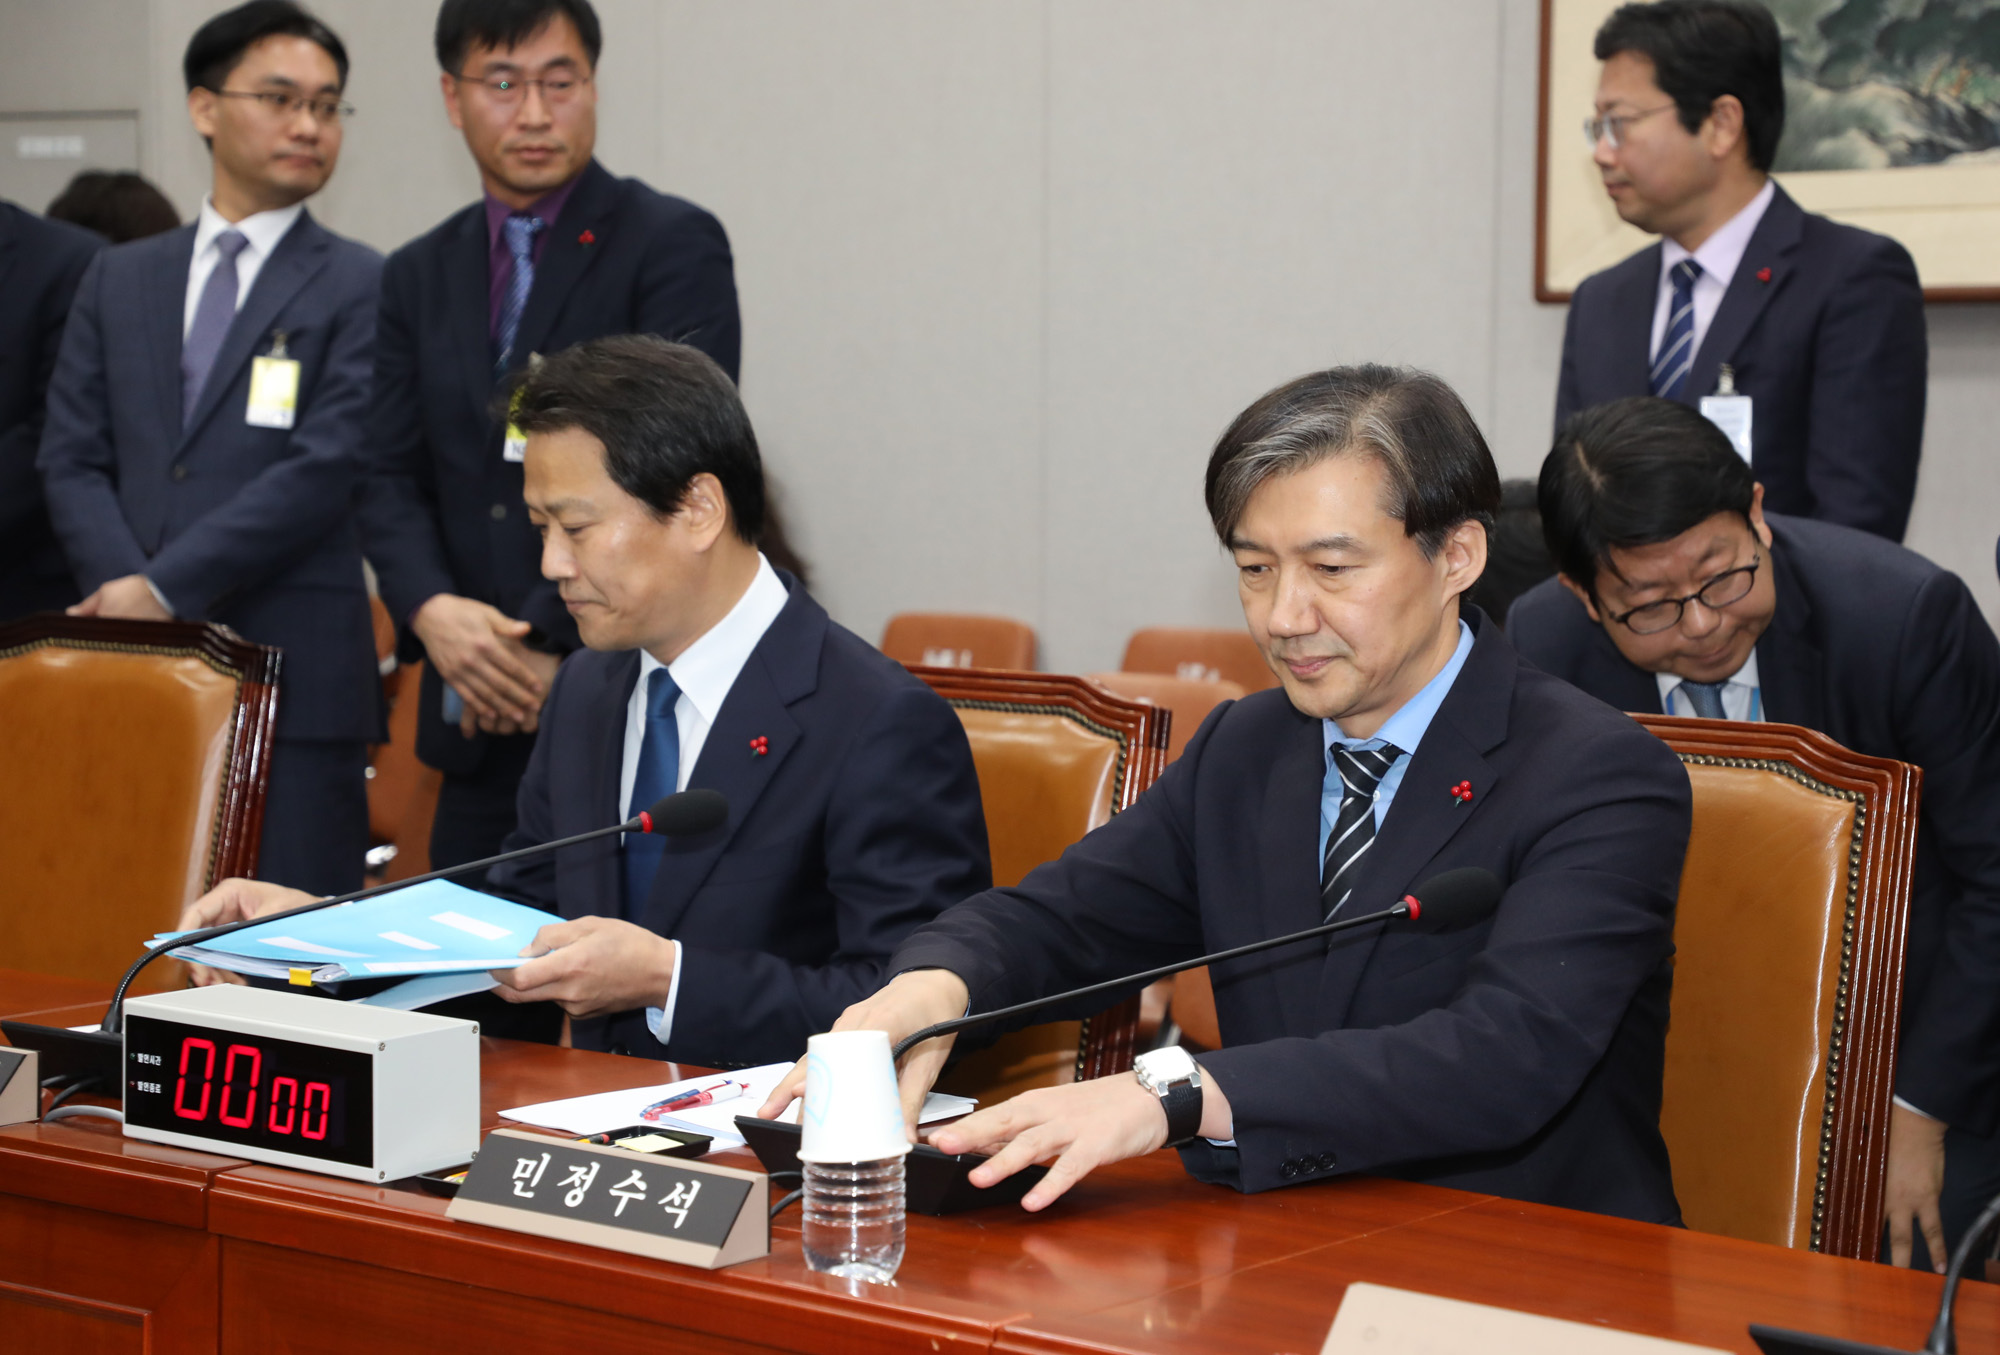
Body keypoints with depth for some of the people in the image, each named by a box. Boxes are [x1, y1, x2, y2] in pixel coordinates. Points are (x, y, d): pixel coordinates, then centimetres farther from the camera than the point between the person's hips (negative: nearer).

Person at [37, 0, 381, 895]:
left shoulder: (360, 287, 2)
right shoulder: (117, 280, 16)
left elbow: (324, 468, -8)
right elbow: (72, 459, 9)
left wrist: (165, 589, -11)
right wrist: (143, 604, -7)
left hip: (294, 679, -4)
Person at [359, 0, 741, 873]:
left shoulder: (674, 244, -4)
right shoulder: (418, 277, 14)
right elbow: (392, 480, 10)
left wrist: (551, 639, -15)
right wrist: (430, 611, -11)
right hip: (481, 717, 5)